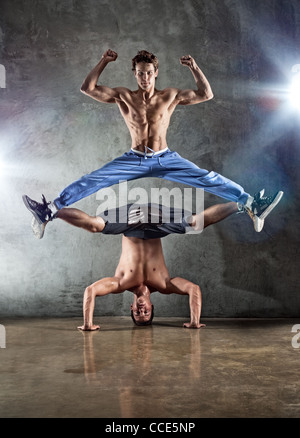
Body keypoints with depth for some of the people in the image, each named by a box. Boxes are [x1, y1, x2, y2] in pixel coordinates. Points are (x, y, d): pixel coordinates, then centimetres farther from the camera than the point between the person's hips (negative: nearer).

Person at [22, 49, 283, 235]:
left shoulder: (170, 96, 2)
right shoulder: (123, 96, 1)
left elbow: (206, 95, 0)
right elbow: (87, 89, -3)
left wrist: (195, 68, -10)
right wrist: (103, 63, -9)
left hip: (165, 158, 0)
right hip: (134, 159, 0)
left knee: (207, 178, -16)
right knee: (91, 181, -15)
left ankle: (252, 205, -16)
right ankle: (49, 211, -17)